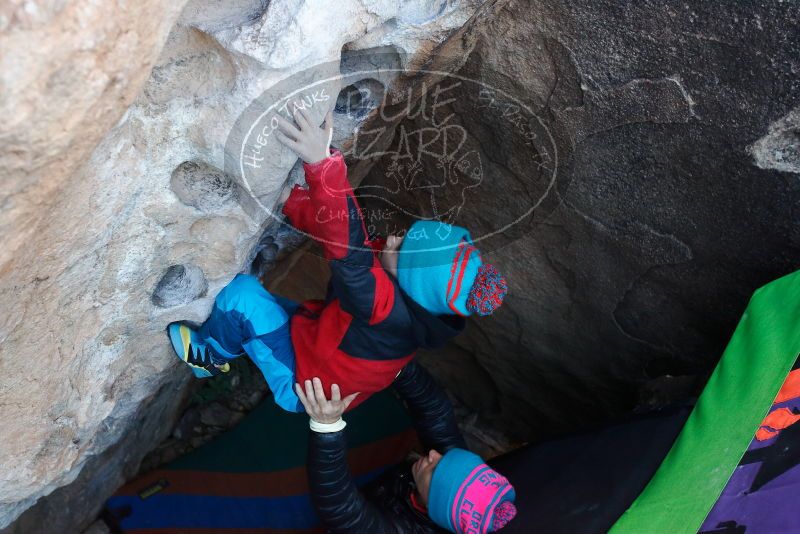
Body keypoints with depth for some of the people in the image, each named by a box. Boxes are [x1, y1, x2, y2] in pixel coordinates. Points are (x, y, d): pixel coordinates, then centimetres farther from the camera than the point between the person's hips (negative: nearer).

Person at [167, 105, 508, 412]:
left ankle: (210, 355, 13)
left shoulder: (383, 303, -40)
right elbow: (340, 227, -10)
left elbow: (348, 248, -57)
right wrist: (289, 197, -16)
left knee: (240, 293, -16)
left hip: (302, 386, -8)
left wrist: (323, 163, -68)